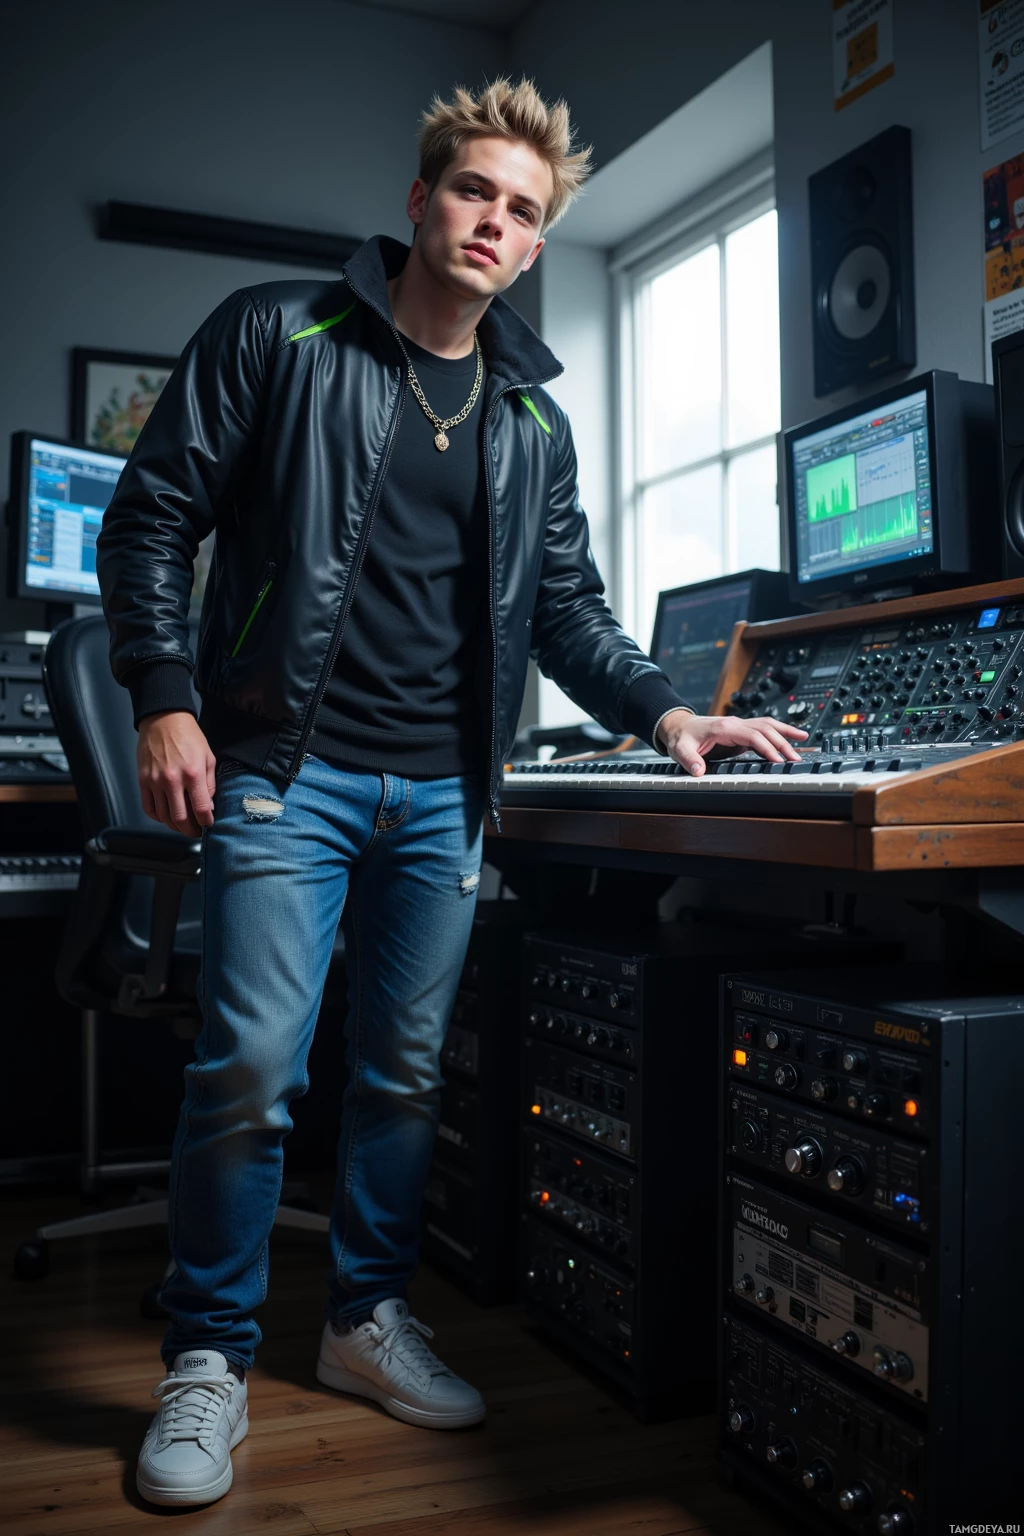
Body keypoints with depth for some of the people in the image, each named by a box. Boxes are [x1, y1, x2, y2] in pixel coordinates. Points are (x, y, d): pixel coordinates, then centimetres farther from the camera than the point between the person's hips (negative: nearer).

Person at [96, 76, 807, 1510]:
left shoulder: (533, 415, 14)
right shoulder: (279, 334, 2)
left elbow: (566, 602, 15)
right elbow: (151, 516, 0)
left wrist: (663, 708, 0)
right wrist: (164, 700, -11)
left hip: (443, 795, 5)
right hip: (287, 771, -4)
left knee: (406, 1072, 10)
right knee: (253, 1068, -8)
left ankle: (368, 1319, 29)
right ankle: (208, 1364, 11)